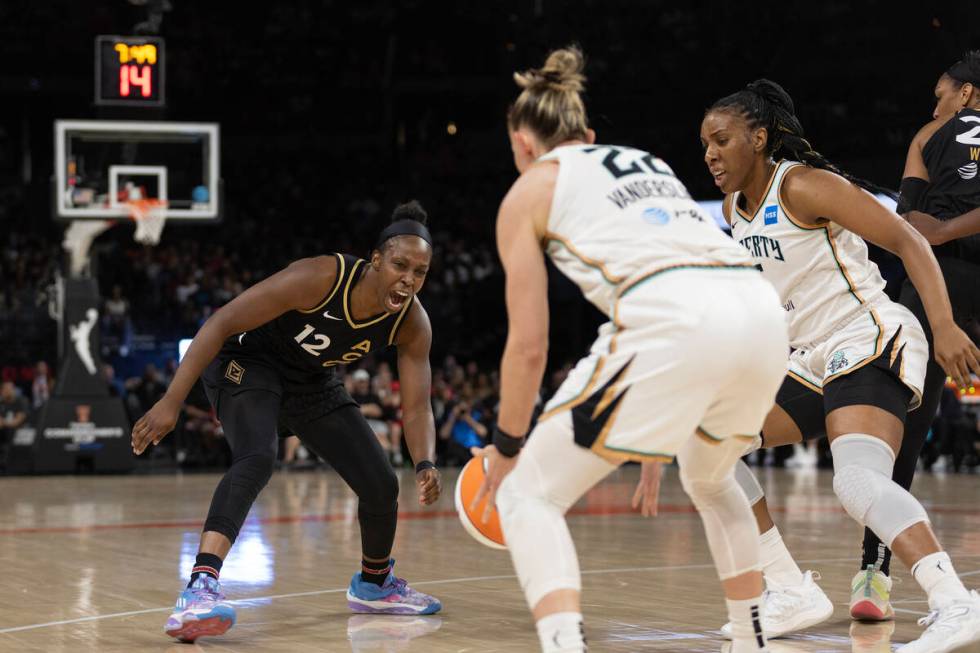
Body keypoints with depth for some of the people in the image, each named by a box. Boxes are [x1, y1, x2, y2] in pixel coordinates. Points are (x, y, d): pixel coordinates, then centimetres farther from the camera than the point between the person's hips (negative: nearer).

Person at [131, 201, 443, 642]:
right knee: (256, 459, -35)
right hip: (248, 363, -6)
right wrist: (171, 402, -35)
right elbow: (223, 322, -32)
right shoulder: (320, 278, -35)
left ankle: (374, 584, 34)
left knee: (381, 485, 4)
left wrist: (425, 465, -35)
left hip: (313, 383, 6)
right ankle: (199, 591, -45)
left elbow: (417, 408, -14)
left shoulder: (413, 324, -19)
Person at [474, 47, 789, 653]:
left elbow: (529, 346, 11)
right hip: (762, 311, 7)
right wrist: (661, 436, 42)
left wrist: (506, 449, 25)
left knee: (528, 493, 7)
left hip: (674, 325, -6)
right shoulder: (650, 163, 35)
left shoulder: (530, 191, 18)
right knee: (710, 478, 36)